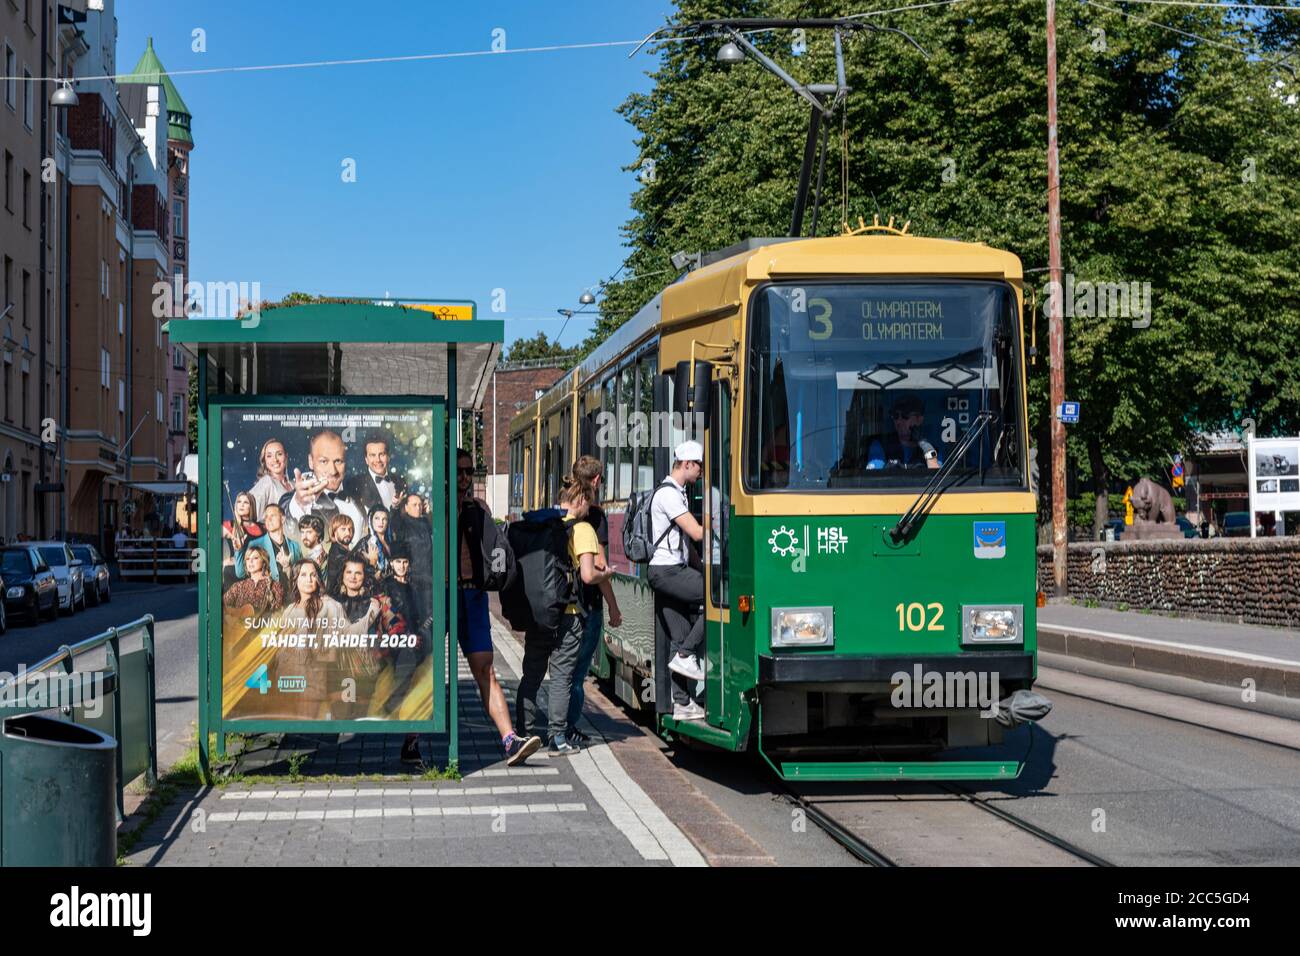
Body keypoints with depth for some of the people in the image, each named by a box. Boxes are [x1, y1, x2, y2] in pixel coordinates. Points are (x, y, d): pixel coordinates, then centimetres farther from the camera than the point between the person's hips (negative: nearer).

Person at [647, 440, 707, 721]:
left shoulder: (678, 492, 20)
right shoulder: (668, 494, -13)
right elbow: (697, 532, -19)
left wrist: (698, 566, 16)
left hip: (675, 569, 10)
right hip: (666, 570, -10)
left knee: (679, 639, 7)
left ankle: (681, 703, 8)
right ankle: (686, 655, -10)